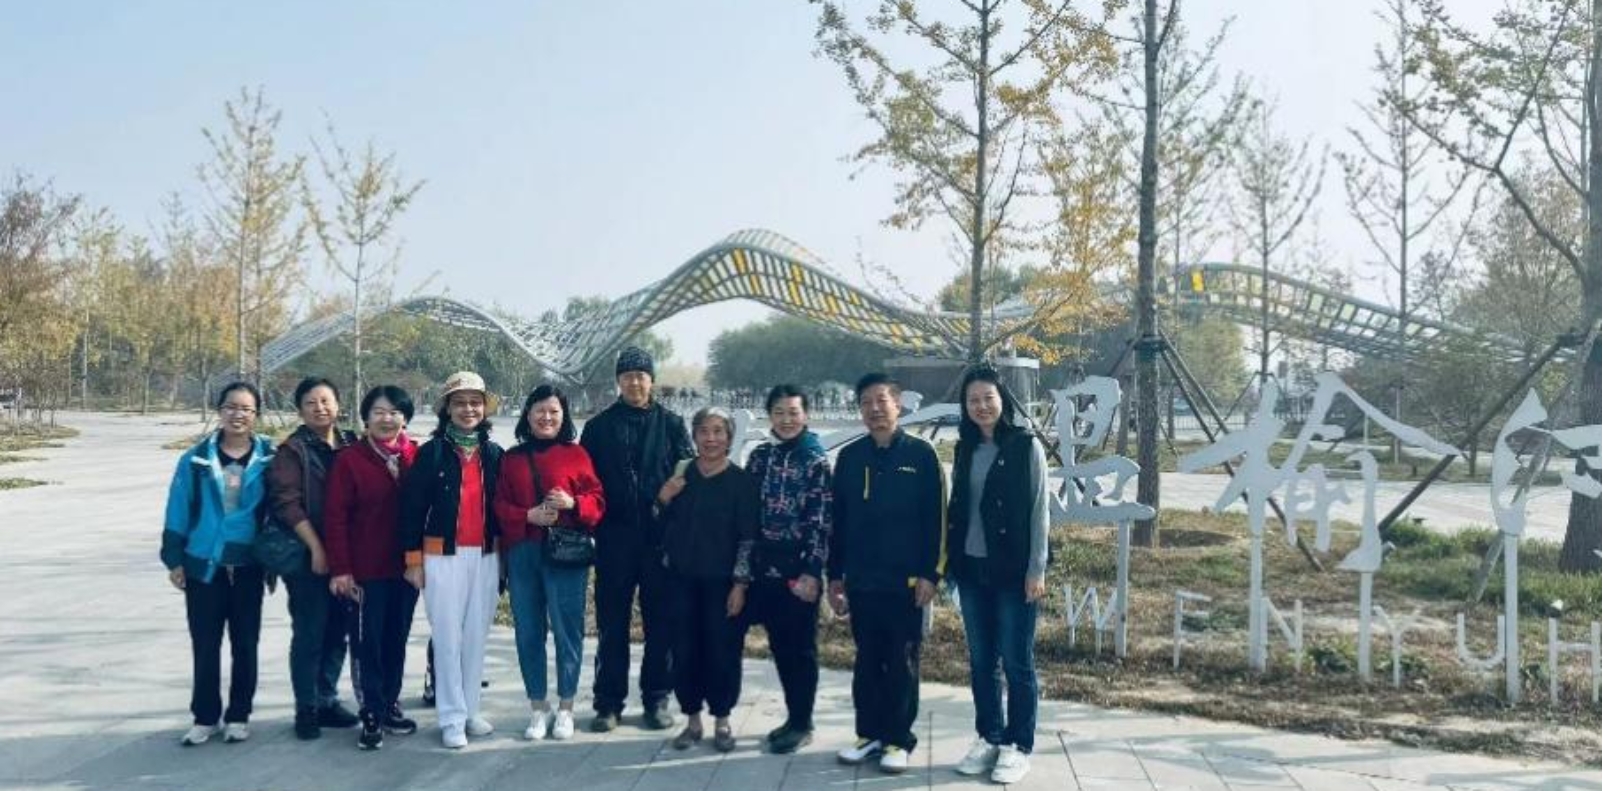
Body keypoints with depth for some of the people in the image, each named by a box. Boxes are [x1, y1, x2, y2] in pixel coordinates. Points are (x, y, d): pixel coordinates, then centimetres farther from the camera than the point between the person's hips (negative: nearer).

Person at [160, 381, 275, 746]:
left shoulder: (269, 459, -3)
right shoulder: (196, 459, -2)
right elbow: (178, 510, 2)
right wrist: (174, 559, 1)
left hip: (249, 566, 0)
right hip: (204, 565, 0)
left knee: (245, 644, 8)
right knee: (205, 646, 6)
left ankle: (238, 716, 20)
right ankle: (205, 717, 18)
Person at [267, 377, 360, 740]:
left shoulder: (352, 444, 11)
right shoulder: (293, 450, -3)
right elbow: (287, 503, -11)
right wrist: (315, 547, -15)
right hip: (308, 557, -4)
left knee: (337, 632, 10)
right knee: (309, 634, -1)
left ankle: (327, 700, 23)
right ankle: (306, 708, 10)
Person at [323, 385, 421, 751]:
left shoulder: (417, 457, 2)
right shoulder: (349, 460, -6)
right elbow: (335, 517, -8)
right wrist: (340, 569, -11)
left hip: (407, 566, 3)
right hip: (367, 569, -3)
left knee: (397, 638, 13)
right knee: (368, 642, 2)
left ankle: (390, 704, 26)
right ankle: (371, 715, 10)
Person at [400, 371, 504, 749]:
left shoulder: (494, 454, 8)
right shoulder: (431, 453, -3)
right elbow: (411, 508, -4)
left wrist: (504, 555, 10)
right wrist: (414, 560, -6)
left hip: (485, 557, 3)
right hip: (443, 557, -3)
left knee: (476, 637, 8)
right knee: (448, 638, -1)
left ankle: (470, 710, 19)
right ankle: (452, 718, 7)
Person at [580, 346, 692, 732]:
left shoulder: (671, 424, 4)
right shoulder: (599, 426, 6)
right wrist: (594, 528, -4)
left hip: (660, 540, 0)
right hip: (614, 541, 0)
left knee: (660, 624, 6)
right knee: (611, 626, 5)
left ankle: (657, 699, 18)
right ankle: (609, 702, 14)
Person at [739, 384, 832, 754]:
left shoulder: (816, 462, -6)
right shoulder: (759, 456, 8)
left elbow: (821, 522, -10)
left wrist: (812, 572, -16)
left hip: (798, 571, -5)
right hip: (763, 569, 5)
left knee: (799, 648, 5)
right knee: (780, 646, 11)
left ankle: (801, 724, 16)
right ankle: (793, 718, 25)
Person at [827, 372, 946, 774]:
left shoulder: (920, 454, -4)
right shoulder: (850, 456, 6)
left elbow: (936, 519, -5)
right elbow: (838, 520, 10)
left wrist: (930, 573, -10)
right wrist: (834, 575, 8)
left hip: (905, 580, -3)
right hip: (861, 580, 3)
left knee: (901, 663, 5)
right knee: (867, 662, 11)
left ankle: (899, 740, 15)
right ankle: (869, 733, 23)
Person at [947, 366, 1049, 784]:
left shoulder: (1027, 446, -6)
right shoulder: (965, 448, 8)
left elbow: (1039, 511, -7)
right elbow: (956, 508, 12)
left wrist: (1036, 570, -11)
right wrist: (950, 559, 8)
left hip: (1012, 569, -5)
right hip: (972, 568, 5)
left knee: (1017, 661, 2)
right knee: (980, 660, 11)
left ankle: (1019, 746, 12)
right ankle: (988, 738, 22)